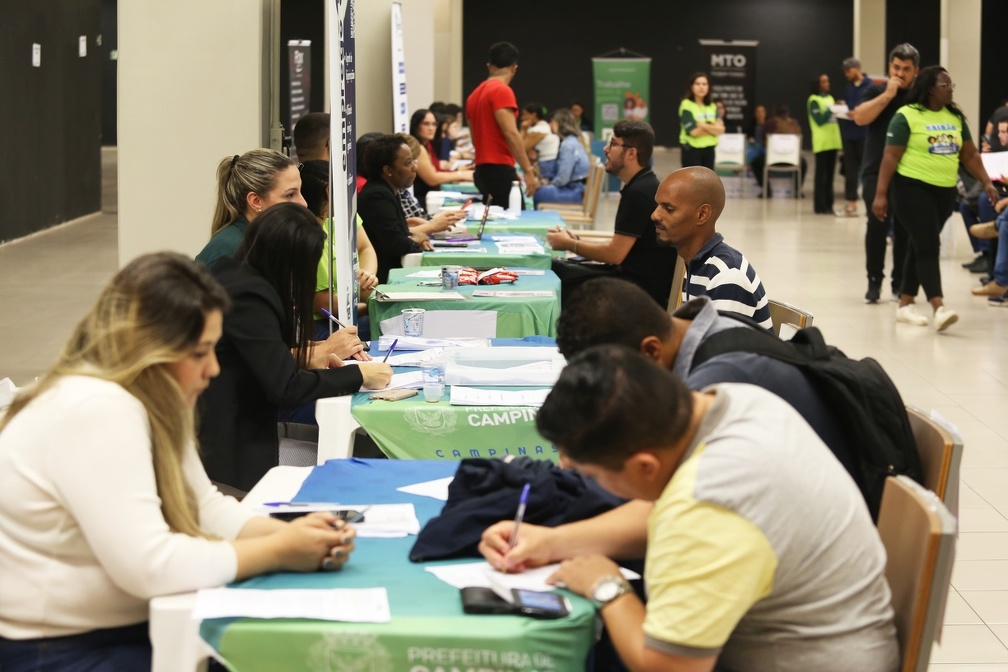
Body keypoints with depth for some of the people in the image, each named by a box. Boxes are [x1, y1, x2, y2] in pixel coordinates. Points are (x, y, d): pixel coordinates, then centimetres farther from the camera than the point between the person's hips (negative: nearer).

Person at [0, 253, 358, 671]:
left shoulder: (150, 402, 6)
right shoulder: (98, 412, -25)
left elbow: (206, 508, 11)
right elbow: (149, 566, -30)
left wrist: (290, 533, -8)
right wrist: (278, 551, -20)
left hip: (122, 628, 9)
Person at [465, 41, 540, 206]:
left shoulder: (474, 95, 16)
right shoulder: (502, 91, -10)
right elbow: (511, 134, -17)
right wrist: (528, 171, -16)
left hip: (482, 169, 9)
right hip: (499, 170, -9)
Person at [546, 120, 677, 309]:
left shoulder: (640, 192, -19)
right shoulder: (640, 187, 13)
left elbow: (615, 253, -19)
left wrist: (570, 245, -5)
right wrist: (576, 240, 7)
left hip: (644, 289, -10)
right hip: (632, 275, 10)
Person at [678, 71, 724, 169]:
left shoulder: (712, 107, 9)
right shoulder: (686, 105, -9)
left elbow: (721, 129, -2)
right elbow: (693, 131, -18)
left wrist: (703, 125, -16)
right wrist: (713, 128, -6)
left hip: (709, 150, 6)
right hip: (692, 150, -6)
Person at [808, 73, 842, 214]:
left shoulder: (830, 98, 17)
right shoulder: (814, 100, -5)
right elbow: (819, 120, -13)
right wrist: (831, 110, -18)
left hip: (833, 141, 7)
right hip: (821, 142, -7)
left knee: (830, 174, 8)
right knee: (821, 174, -6)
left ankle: (828, 205, 12)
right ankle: (820, 206, -4)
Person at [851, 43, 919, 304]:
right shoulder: (876, 91, 5)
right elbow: (860, 118, -11)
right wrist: (888, 94, -13)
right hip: (877, 171, -1)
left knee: (905, 228, 2)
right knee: (877, 224, -10)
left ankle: (900, 282, 13)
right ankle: (874, 280, 0)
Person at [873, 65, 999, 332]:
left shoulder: (955, 117, 9)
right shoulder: (907, 116, -10)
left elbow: (970, 154, 14)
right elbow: (891, 157, -10)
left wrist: (987, 183, 5)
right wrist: (880, 194, -14)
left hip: (945, 191, 6)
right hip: (913, 188, -6)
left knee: (920, 246, 12)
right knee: (928, 247, -14)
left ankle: (905, 305, 19)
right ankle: (939, 308, -21)